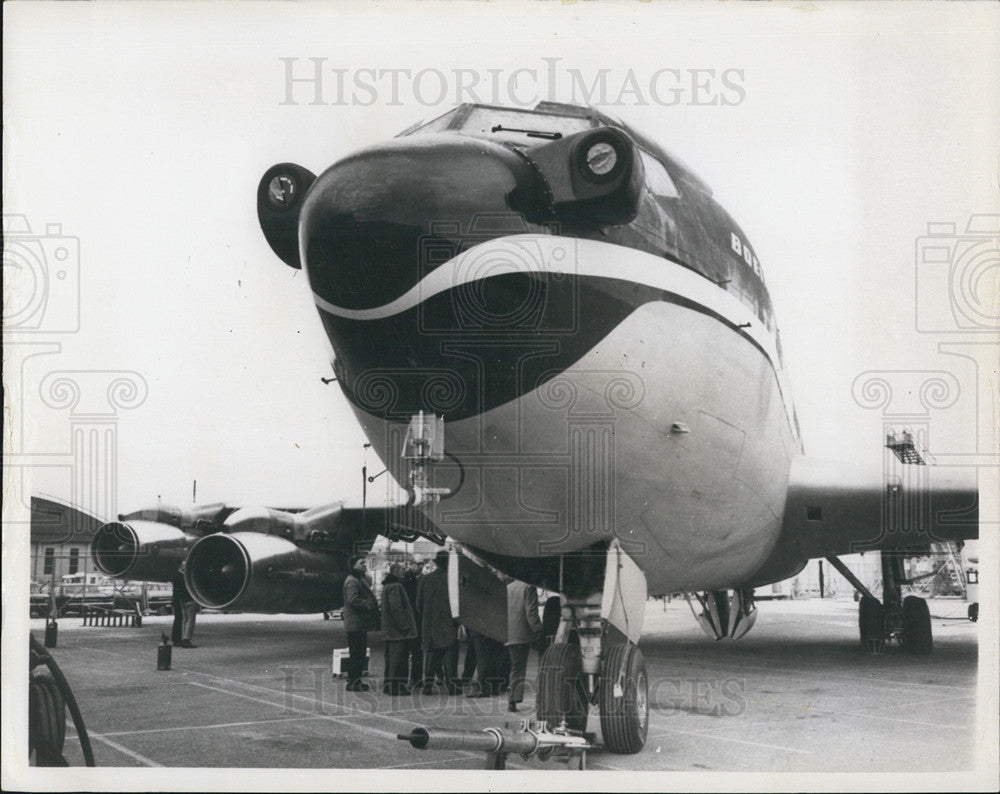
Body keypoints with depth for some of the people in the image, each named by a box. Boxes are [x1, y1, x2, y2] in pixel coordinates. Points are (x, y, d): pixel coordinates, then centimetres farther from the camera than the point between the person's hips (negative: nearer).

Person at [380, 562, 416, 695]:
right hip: (399, 630, -11)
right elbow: (397, 608, -21)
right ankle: (396, 686, -7)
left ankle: (388, 684, 20)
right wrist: (404, 626, -19)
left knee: (391, 657, 15)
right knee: (398, 656, -8)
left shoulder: (387, 585, 17)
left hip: (390, 629, 11)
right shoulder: (395, 586, -15)